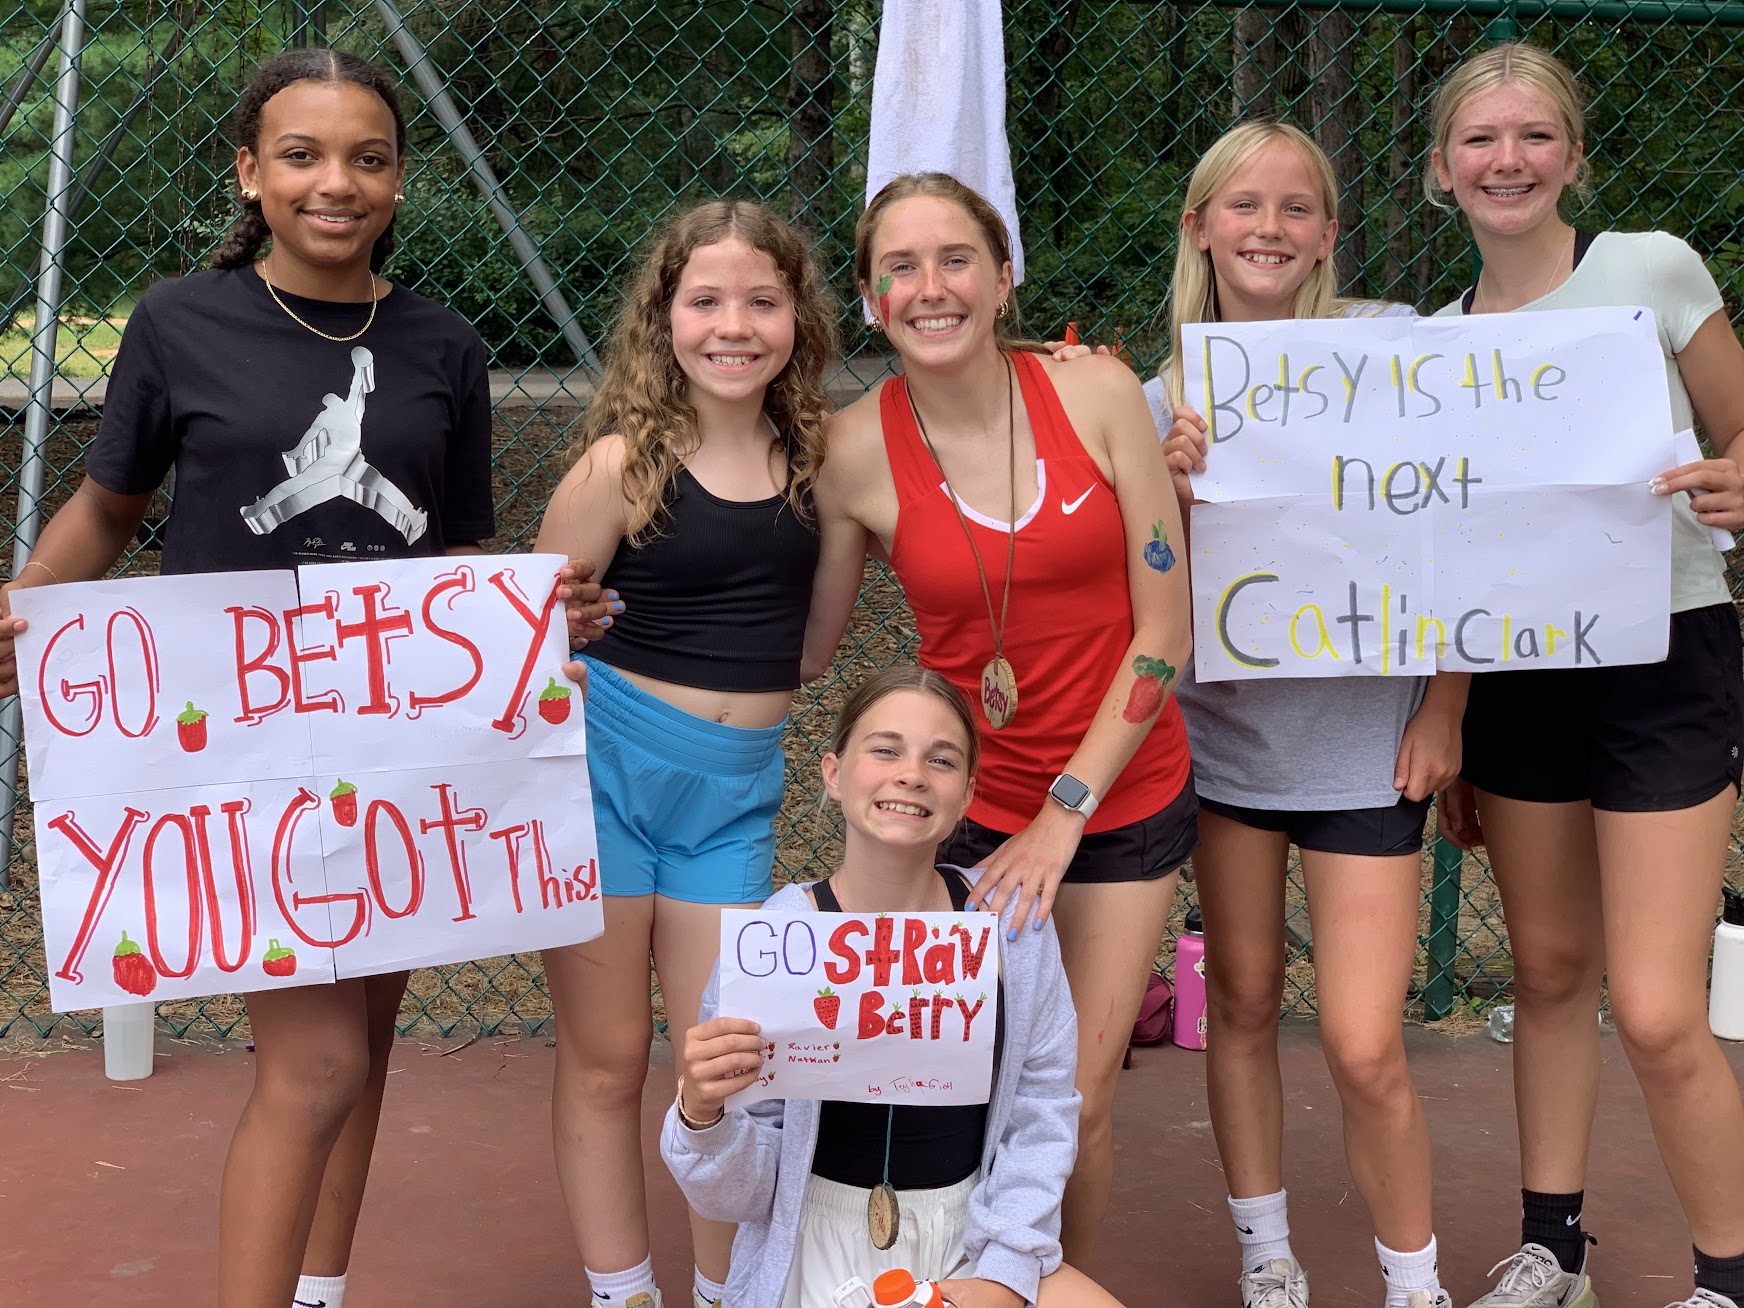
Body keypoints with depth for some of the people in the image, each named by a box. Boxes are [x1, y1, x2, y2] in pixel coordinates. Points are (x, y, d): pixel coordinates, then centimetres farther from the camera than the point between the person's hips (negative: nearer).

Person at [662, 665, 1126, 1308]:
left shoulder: (1011, 919, -5)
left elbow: (1042, 1112, 2)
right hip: (824, 1252, -3)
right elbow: (739, 1193, -7)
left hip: (973, 1239, 3)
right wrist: (702, 1112, -27)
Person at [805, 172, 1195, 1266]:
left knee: (1079, 1101, 5)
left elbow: (1165, 631, -8)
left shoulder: (1096, 393, -10)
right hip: (968, 804, 0)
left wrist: (1065, 812, -10)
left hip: (1125, 796, 1)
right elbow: (803, 650, 0)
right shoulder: (857, 450, -10)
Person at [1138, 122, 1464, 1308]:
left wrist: (1445, 711, -7)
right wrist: (1172, 485, -18)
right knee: (1242, 1001, 14)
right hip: (1226, 730, 3)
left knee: (1364, 1047, -6)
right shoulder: (1168, 401, 0)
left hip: (1366, 742, -3)